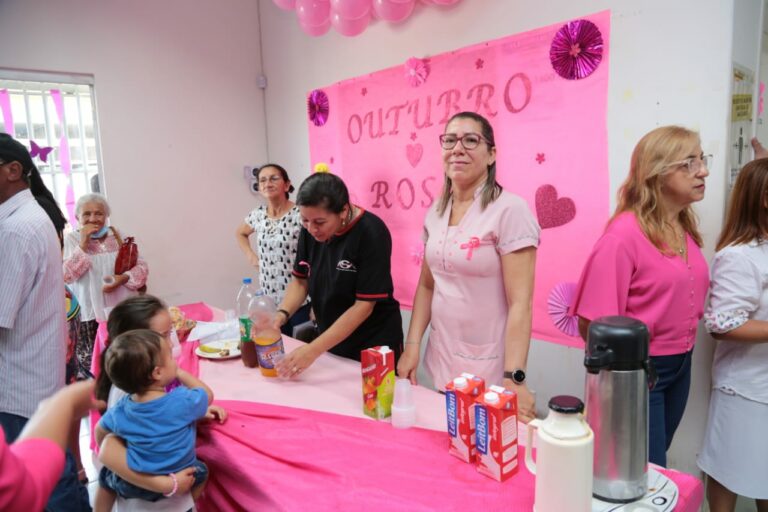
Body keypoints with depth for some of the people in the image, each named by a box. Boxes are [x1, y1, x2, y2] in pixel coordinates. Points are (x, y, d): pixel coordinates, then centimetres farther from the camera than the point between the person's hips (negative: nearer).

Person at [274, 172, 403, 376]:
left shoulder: (372, 233, -23)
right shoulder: (311, 229, -7)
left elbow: (364, 306, -23)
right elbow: (300, 280, 3)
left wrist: (313, 350, -26)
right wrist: (282, 313, -16)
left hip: (374, 346, -5)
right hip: (331, 342, 5)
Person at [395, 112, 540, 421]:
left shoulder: (509, 210, -15)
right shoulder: (436, 212, 4)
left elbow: (520, 303, -18)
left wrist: (513, 378, -22)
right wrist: (412, 345, 3)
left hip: (488, 373, -6)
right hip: (440, 364, 6)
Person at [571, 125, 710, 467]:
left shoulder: (685, 228, 3)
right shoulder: (624, 234, -21)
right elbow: (594, 323, -22)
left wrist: (681, 354, 7)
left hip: (680, 366, 8)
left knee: (654, 464, 23)